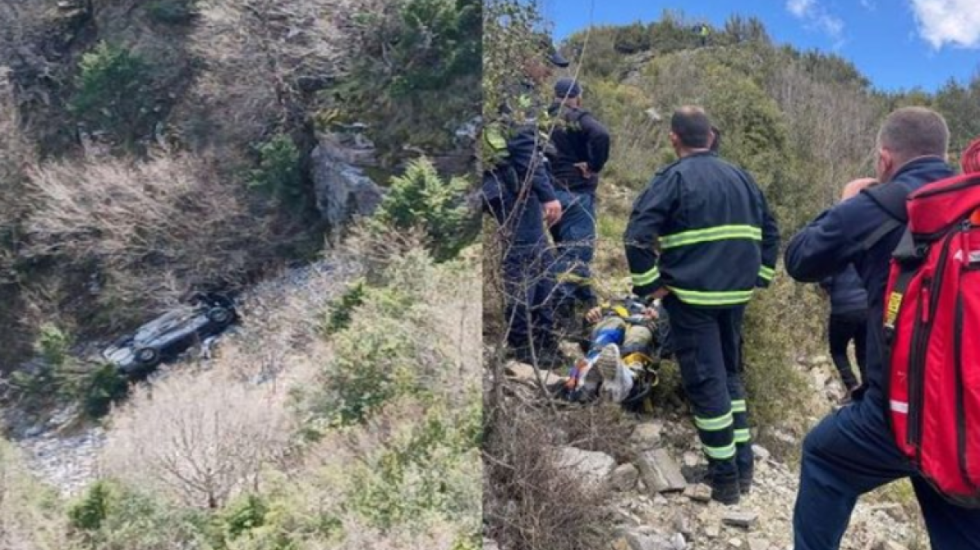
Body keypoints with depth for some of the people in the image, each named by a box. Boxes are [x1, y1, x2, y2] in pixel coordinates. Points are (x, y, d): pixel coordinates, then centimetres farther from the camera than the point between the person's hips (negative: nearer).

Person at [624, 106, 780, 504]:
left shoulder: (673, 178, -7)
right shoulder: (739, 176, 12)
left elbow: (638, 234, -18)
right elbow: (769, 230, 18)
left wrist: (649, 284, -10)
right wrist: (760, 276, 20)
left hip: (692, 297, -6)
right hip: (736, 294, 6)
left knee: (705, 382, 1)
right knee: (730, 374, 19)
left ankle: (724, 478, 7)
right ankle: (743, 467, 24)